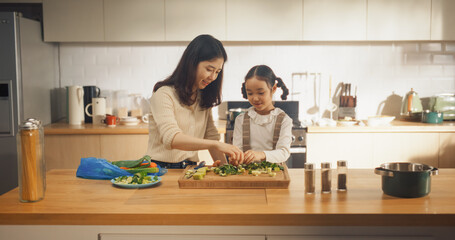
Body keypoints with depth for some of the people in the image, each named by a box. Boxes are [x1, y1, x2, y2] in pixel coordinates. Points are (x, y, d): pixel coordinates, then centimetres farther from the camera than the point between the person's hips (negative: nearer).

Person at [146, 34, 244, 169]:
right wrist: (216, 144, -33)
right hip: (161, 168, -4)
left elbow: (211, 136, 13)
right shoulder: (164, 94, -11)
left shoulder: (203, 97, 13)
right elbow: (171, 138, -24)